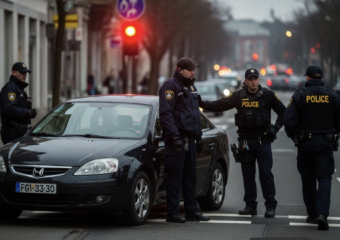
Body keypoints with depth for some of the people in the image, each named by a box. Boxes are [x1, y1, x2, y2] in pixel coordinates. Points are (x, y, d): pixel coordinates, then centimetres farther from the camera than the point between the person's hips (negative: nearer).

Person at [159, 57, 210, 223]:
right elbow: (166, 114, -17)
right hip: (177, 138, -8)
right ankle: (172, 213, -5)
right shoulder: (171, 87, -9)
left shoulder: (191, 87, 18)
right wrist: (174, 136, -23)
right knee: (175, 176, -7)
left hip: (189, 138, 9)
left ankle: (192, 211, 15)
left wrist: (198, 135, 20)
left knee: (190, 175, 10)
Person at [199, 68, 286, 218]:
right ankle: (250, 205, 13)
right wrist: (202, 104, -8)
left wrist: (275, 128, -3)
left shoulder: (268, 95, 0)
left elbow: (282, 111, 8)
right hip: (245, 141, 3)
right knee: (248, 175, 6)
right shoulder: (239, 96, 5)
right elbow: (220, 105, 4)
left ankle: (270, 206, 0)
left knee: (266, 174, -6)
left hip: (263, 140, -3)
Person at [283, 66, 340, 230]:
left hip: (305, 142, 0)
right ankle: (322, 213, -19)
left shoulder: (300, 95, -6)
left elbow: (289, 120, -12)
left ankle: (312, 214, 16)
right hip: (326, 143, 0)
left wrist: (294, 136, 4)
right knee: (324, 179, -1)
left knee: (308, 179, 12)